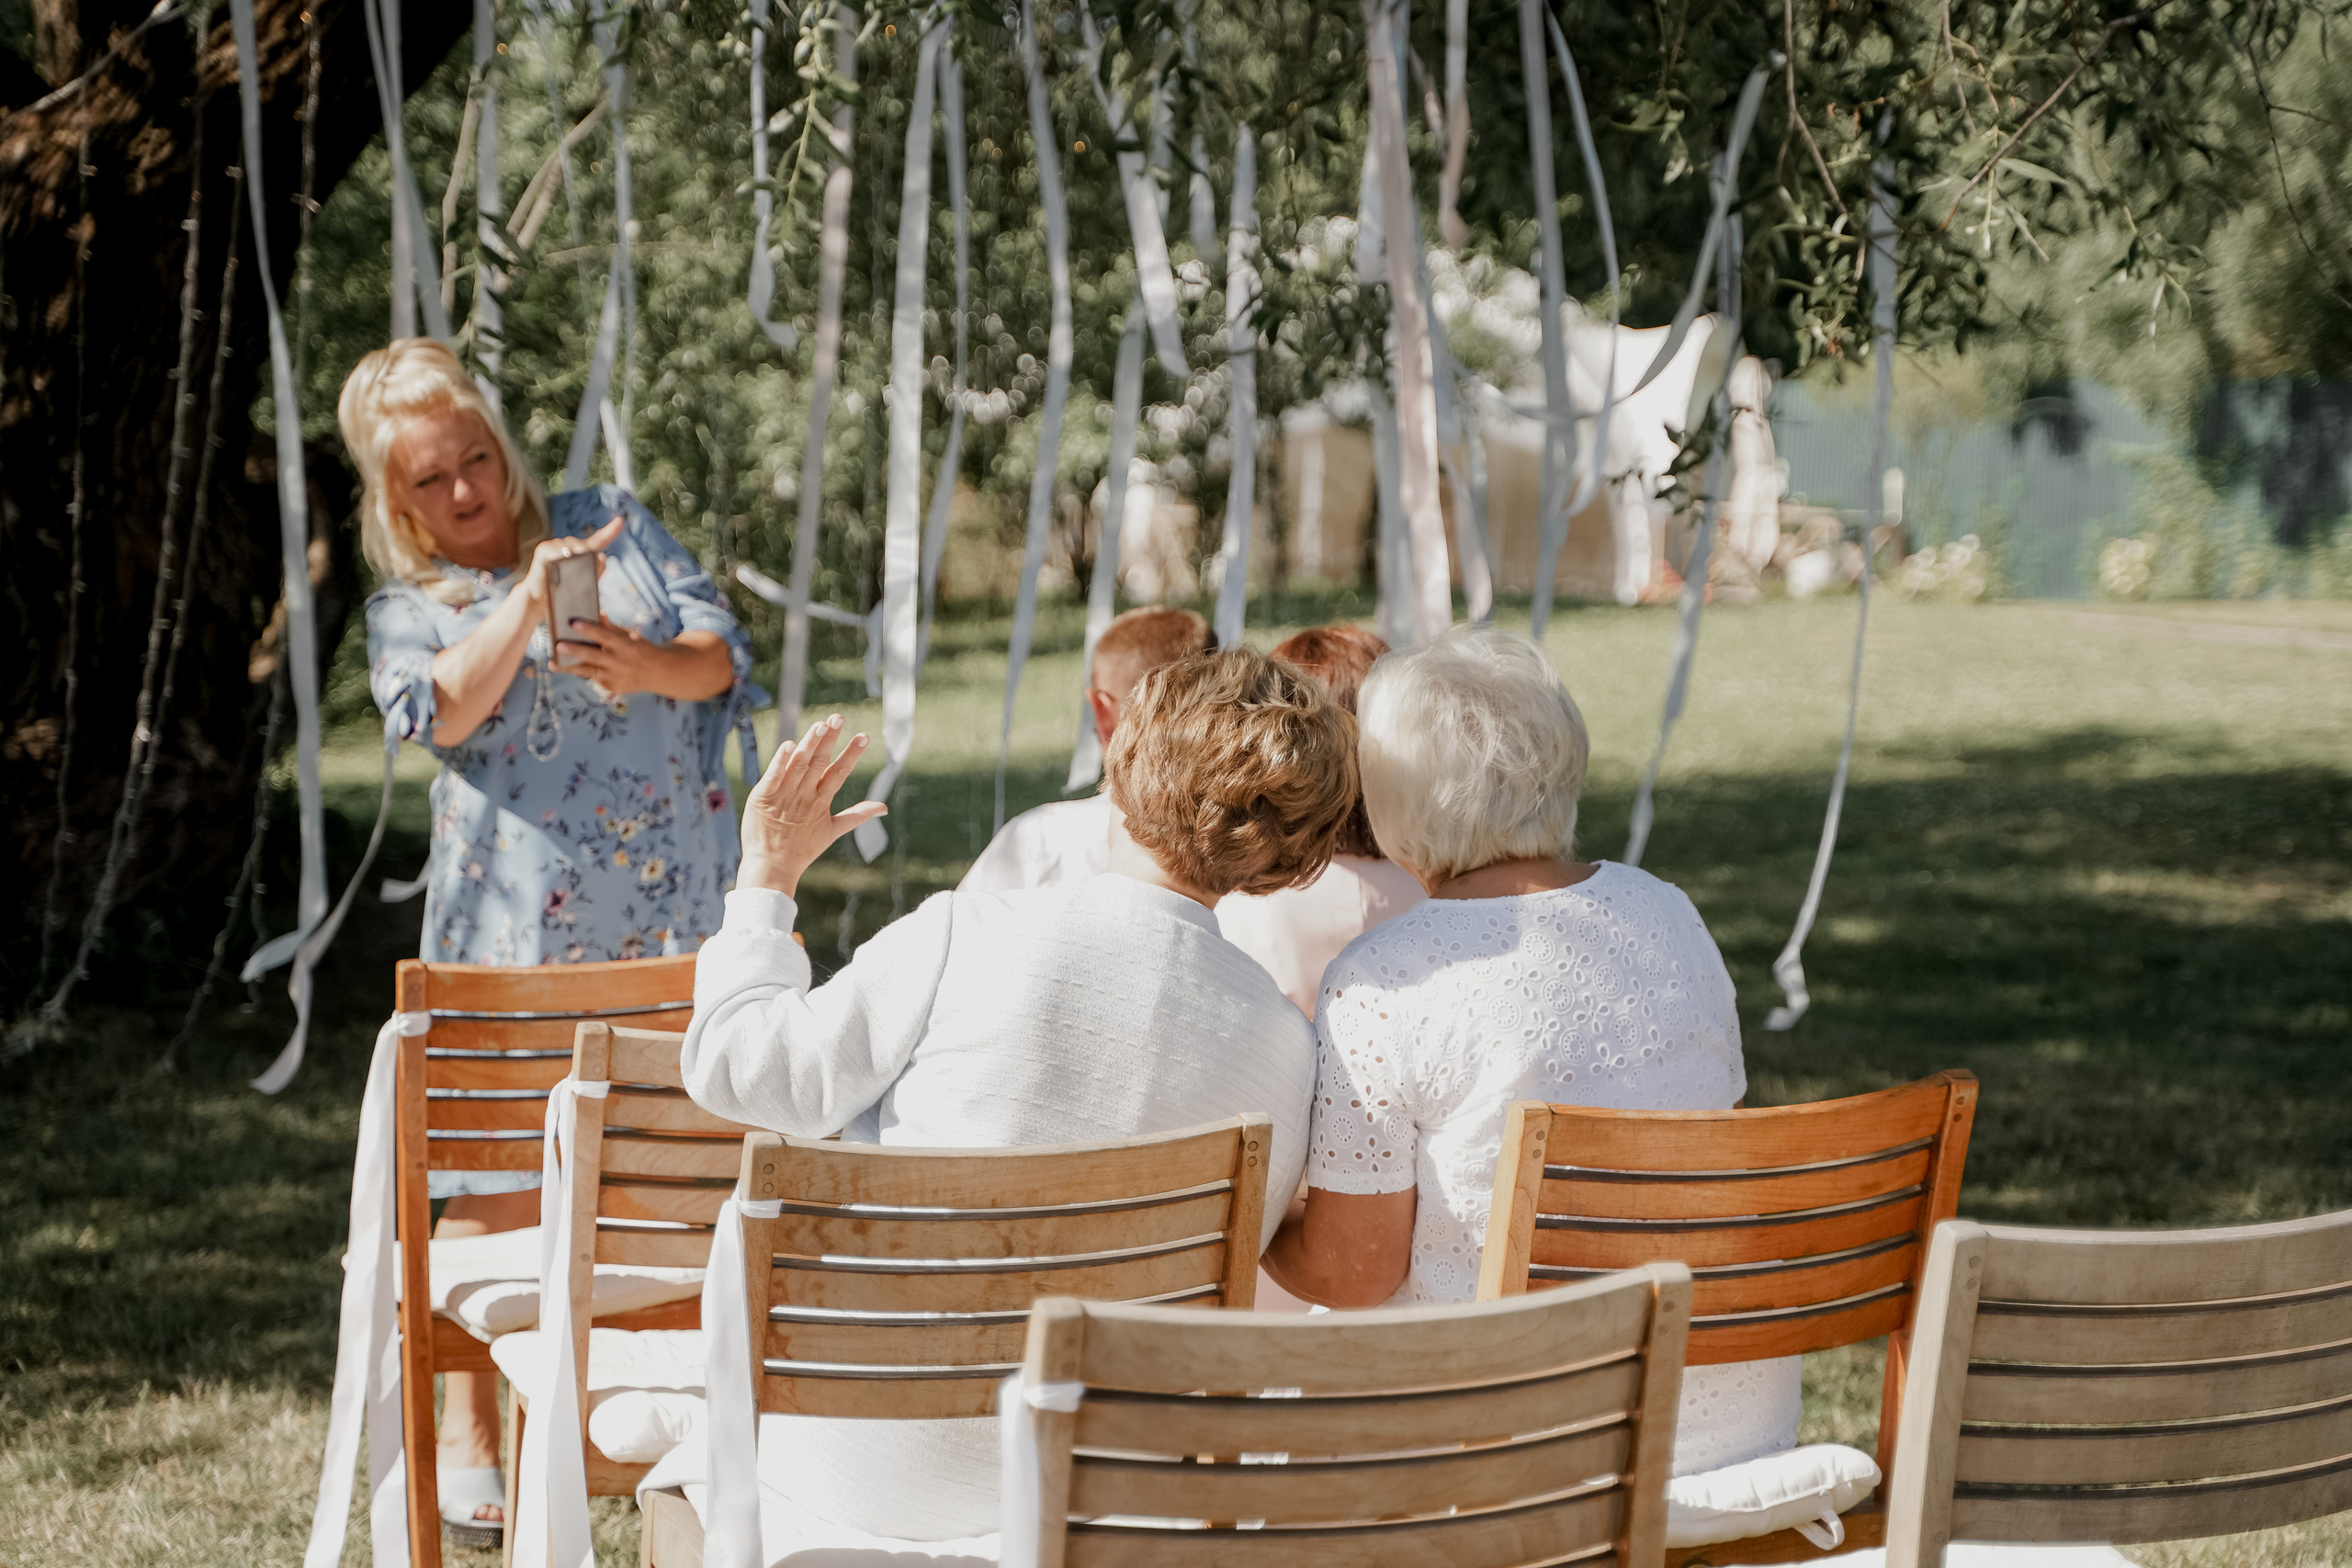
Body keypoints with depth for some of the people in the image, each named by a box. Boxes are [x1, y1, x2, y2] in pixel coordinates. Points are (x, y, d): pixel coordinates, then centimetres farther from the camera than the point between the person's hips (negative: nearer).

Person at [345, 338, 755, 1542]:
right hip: (517, 929, -2)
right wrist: (529, 600, -28)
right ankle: (468, 1430, 14)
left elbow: (724, 650, 6)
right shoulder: (407, 611, 8)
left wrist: (651, 664, -16)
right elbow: (442, 708, -14)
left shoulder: (611, 523, 15)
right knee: (504, 1188, -1)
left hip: (673, 916, 2)